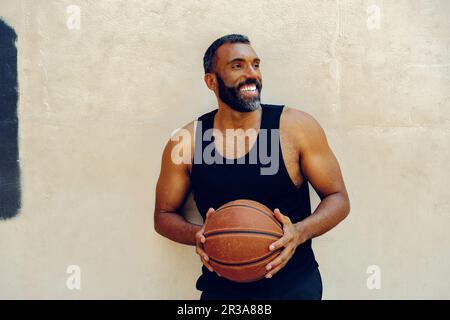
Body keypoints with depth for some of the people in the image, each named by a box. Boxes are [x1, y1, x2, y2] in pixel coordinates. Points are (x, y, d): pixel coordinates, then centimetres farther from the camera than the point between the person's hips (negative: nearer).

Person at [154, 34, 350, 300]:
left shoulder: (297, 126, -9)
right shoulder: (186, 142, -6)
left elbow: (338, 198, -2)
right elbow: (164, 214, 5)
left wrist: (300, 232, -20)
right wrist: (196, 235, -15)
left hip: (294, 284, 0)